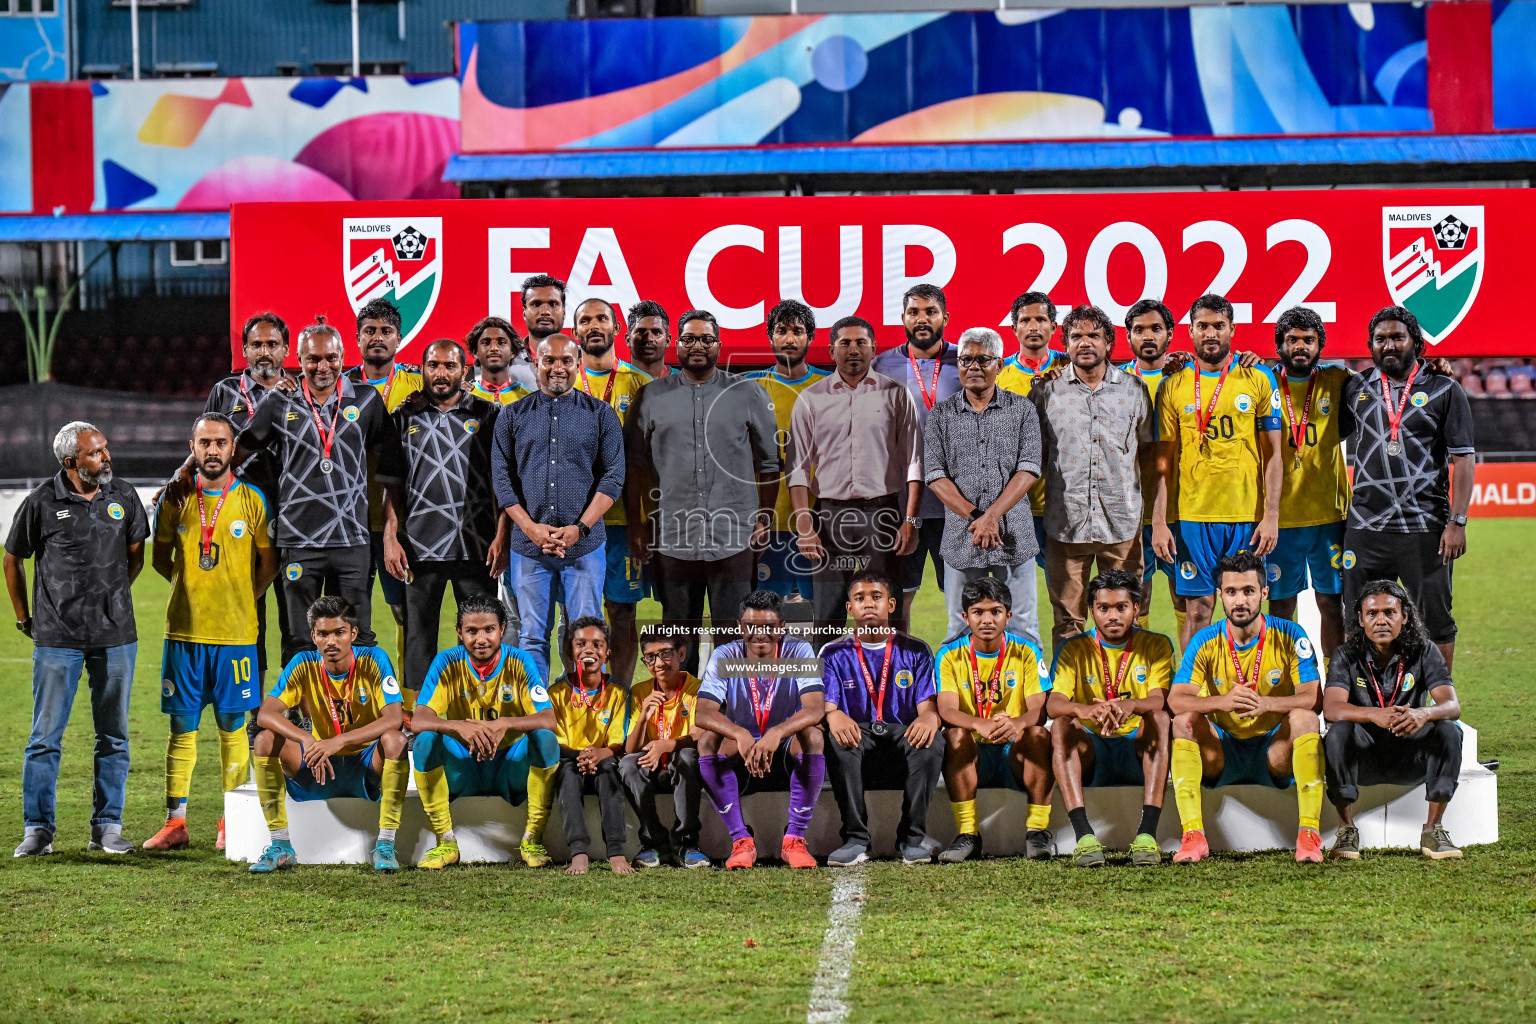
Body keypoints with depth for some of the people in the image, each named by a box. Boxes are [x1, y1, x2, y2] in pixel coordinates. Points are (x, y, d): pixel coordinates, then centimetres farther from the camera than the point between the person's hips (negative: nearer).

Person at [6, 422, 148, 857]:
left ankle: (107, 827, 15)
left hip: (115, 635, 3)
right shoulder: (42, 502, -5)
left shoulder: (124, 498, 3)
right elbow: (13, 560, 8)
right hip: (57, 637, -3)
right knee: (46, 736, -1)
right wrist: (24, 618, 11)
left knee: (113, 736, 7)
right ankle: (38, 830, 5)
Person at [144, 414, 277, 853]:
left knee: (232, 727, 2)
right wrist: (191, 587, 12)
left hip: (235, 634, -2)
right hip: (184, 631, 2)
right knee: (182, 726, 2)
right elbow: (160, 558, 17)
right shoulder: (175, 499, 5)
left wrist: (242, 600, 6)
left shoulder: (252, 500, 0)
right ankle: (175, 823, 4)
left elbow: (269, 563, 6)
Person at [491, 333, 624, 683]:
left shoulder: (601, 415, 6)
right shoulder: (513, 416, 9)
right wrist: (530, 527, -10)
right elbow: (502, 477, 4)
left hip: (585, 545, -1)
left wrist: (580, 528, -12)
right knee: (533, 637, 3)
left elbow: (613, 476, 0)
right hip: (530, 546, 1)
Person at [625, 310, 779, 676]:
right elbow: (634, 464, 11)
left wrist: (765, 519, 5)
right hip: (673, 540, 1)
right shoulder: (652, 396, 8)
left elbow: (769, 462, 11)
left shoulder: (748, 394, 6)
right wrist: (636, 525, 6)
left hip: (734, 538, -1)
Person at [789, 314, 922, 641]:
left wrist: (910, 520, -4)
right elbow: (799, 466, 8)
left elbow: (914, 461, 6)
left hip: (882, 513, -1)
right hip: (831, 513, 1)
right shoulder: (811, 399, 9)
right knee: (827, 617, -2)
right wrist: (803, 525, -3)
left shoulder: (895, 395, 7)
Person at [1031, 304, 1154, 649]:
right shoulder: (1047, 391, 4)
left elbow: (1149, 449, 15)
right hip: (1066, 524, -1)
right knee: (1067, 621, 3)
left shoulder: (1133, 388, 7)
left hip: (1122, 521, 1)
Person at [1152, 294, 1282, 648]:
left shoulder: (1258, 382, 5)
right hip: (1193, 515, 0)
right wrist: (1159, 522, 0)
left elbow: (1272, 454, 4)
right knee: (1198, 610, -1)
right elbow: (1163, 460, 7)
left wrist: (1271, 516, -4)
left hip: (1247, 517, 0)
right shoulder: (1173, 387, 6)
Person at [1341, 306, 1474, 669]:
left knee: (1435, 623, 3)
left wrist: (1457, 522, -9)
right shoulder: (1355, 389, 10)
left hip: (1425, 530, -3)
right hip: (1366, 527, 3)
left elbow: (1463, 460, 0)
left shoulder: (1445, 391, 2)